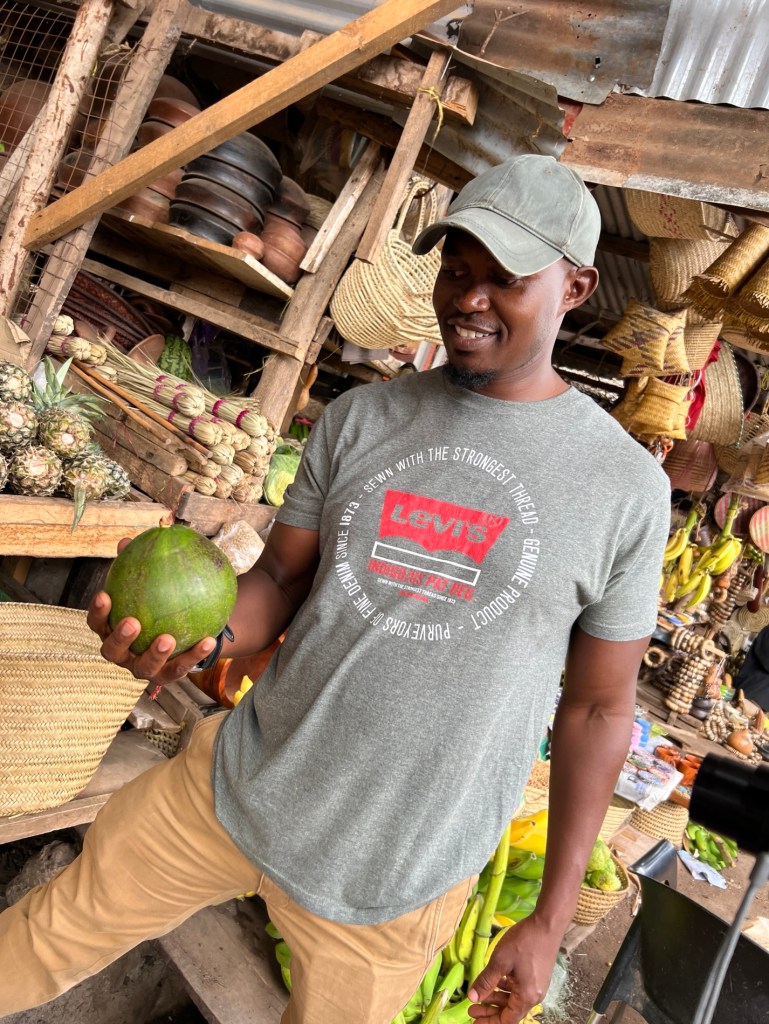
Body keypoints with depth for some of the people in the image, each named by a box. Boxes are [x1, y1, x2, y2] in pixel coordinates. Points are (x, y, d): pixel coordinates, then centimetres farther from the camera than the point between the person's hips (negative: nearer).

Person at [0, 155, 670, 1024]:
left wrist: (550, 919, 1)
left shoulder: (627, 487, -10)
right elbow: (282, 577, 2)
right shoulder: (360, 417, -2)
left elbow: (598, 709, -3)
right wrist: (200, 635, -21)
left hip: (396, 877, -1)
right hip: (232, 787, 3)